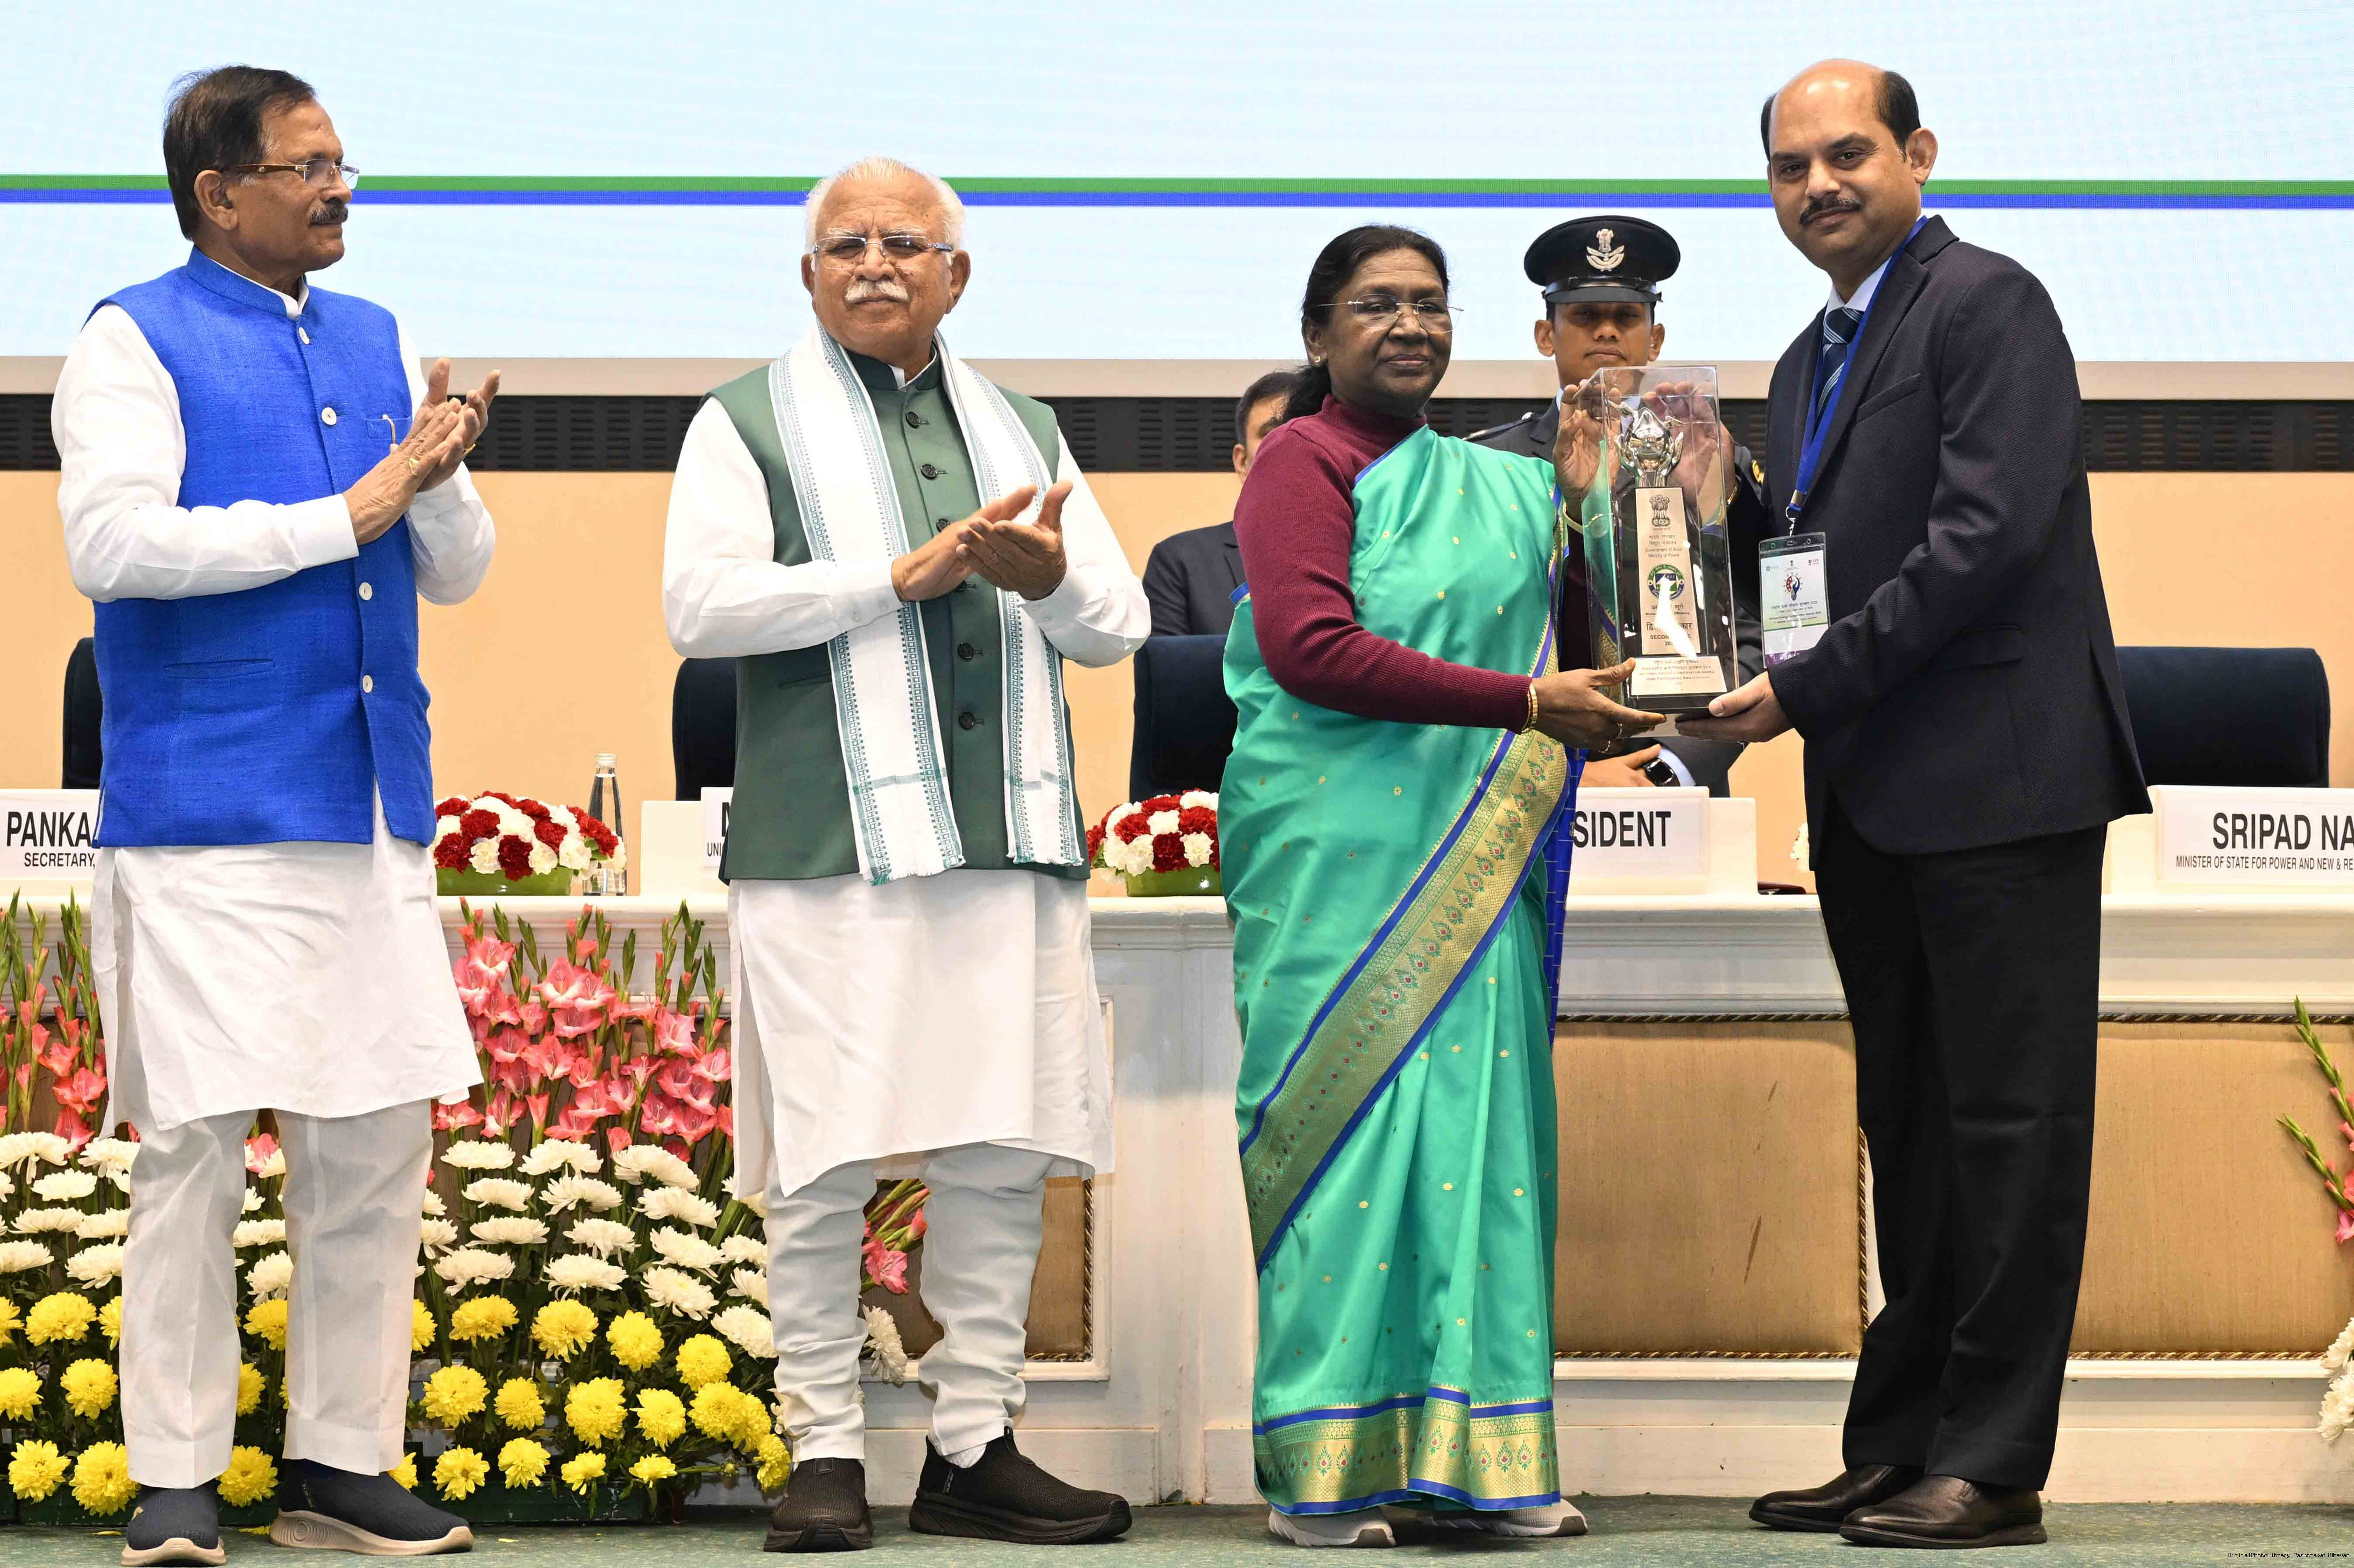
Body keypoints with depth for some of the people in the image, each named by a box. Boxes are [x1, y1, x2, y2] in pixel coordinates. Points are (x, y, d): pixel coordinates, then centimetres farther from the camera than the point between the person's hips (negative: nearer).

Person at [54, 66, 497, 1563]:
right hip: (210, 820, -6)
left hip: (377, 816, 6)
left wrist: (440, 477, -5)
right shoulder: (137, 344, -1)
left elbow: (458, 573, 18)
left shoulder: (378, 346, 16)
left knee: (380, 1145, 6)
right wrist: (342, 514, -12)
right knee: (199, 1142, -6)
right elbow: (114, 543, -16)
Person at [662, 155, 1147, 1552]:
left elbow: (1120, 627, 17)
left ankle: (976, 1448, 12)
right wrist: (901, 574, -11)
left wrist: (1047, 577, -7)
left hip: (1012, 844, 4)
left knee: (1004, 1157, 3)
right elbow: (700, 604, -7)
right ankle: (827, 1452, 5)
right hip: (831, 845, -4)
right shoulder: (752, 423, 8)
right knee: (826, 1165, -4)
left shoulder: (1022, 430, 21)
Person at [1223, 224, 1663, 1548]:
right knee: (1351, 1114, -8)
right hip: (1342, 852, -7)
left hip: (1470, 861, 7)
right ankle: (1325, 1469, -6)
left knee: (1476, 1120, 2)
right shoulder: (1304, 465, -1)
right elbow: (1311, 647, -15)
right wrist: (1525, 703, -18)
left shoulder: (1503, 488, 21)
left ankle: (1469, 1454, 4)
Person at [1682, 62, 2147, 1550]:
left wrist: (1811, 688, -16)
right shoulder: (1811, 362, 20)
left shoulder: (1987, 303, -7)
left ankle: (1992, 1466, -3)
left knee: (2009, 1120, -5)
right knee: (1912, 1129, 12)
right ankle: (1903, 1446, 17)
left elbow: (1988, 534, -17)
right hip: (1877, 799, 9)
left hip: (1997, 775, -9)